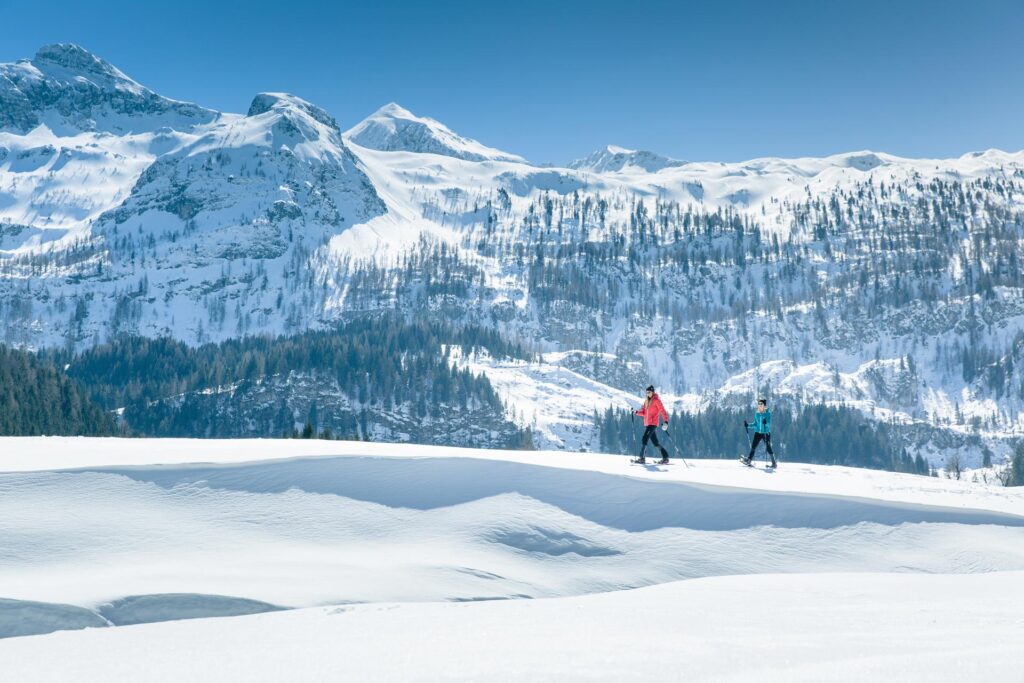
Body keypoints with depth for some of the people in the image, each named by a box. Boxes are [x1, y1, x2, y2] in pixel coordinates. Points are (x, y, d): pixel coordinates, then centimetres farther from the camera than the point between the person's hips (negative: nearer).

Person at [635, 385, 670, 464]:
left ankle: (641, 458, -14)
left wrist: (666, 421, -24)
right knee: (655, 443, 9)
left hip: (653, 424, -8)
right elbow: (644, 412, 17)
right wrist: (637, 412, -2)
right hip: (647, 424, 8)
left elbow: (662, 410, -13)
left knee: (644, 440, -15)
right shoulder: (647, 401, 17)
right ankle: (665, 457, 14)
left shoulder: (656, 400, -7)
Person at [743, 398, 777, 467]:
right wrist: (748, 425, 4)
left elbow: (769, 424, -15)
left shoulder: (768, 413, -7)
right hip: (758, 433, 5)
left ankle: (774, 463, 6)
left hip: (766, 433, -4)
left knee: (768, 448, -4)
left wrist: (765, 423, -35)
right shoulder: (757, 414, 8)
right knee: (753, 446, -6)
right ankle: (748, 460, -8)